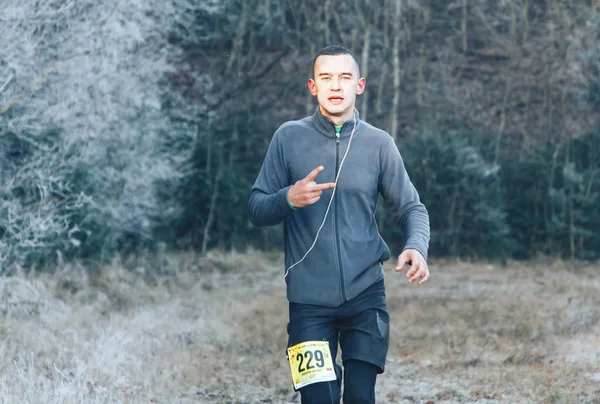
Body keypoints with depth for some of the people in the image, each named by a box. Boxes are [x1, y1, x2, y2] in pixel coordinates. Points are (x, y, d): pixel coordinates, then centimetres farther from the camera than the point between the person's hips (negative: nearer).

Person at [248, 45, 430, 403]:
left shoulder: (379, 144, 3)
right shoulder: (288, 138, 0)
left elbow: (411, 208, 5)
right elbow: (257, 209, 2)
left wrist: (417, 247, -16)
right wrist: (289, 199, -20)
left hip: (366, 296, 1)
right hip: (310, 300, -1)